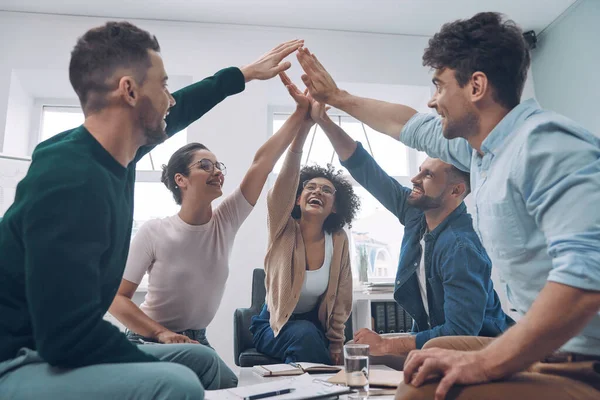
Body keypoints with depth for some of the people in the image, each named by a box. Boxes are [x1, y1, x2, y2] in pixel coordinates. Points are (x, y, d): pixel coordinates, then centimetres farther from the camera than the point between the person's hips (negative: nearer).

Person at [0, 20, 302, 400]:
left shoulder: (115, 152, 1)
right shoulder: (70, 180, -28)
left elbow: (176, 112, 20)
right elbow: (69, 336, -30)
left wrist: (247, 73, 29)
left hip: (51, 346, 10)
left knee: (201, 360, 12)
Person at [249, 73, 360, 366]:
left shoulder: (338, 241, -8)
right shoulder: (283, 228, -15)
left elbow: (340, 299, -1)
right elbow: (288, 175, -32)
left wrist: (336, 346, -8)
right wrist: (303, 118, -46)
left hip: (316, 325, 2)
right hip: (275, 325, -2)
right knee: (305, 335, -33)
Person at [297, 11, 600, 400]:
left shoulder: (544, 142, -22)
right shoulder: (482, 145, 8)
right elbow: (411, 125, 24)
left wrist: (485, 363, -32)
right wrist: (336, 97, 33)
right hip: (556, 349, 9)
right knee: (433, 361, 24)